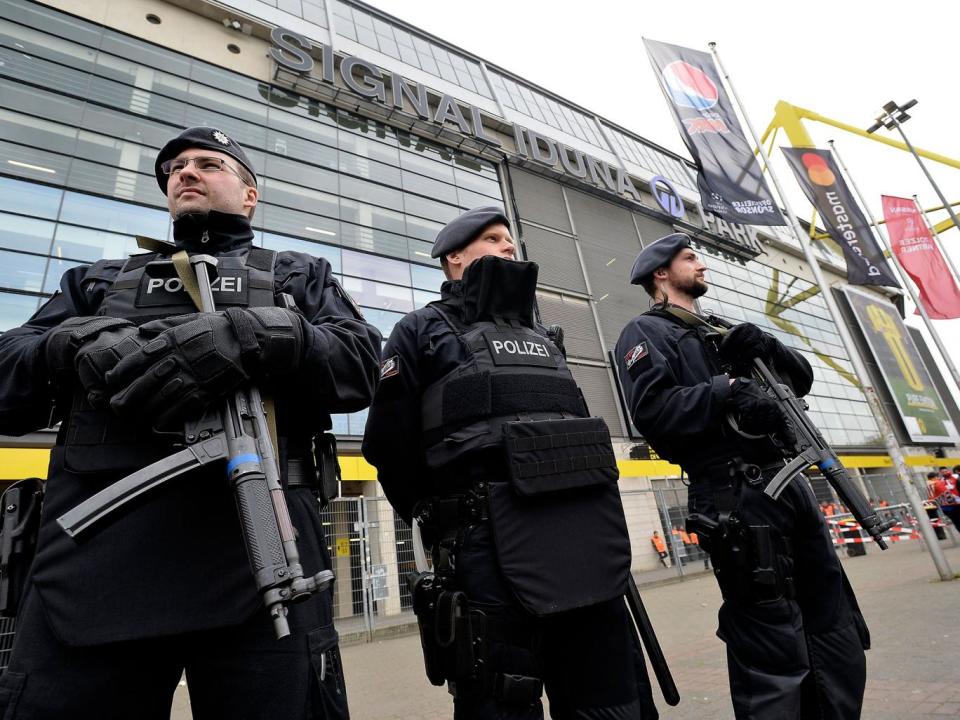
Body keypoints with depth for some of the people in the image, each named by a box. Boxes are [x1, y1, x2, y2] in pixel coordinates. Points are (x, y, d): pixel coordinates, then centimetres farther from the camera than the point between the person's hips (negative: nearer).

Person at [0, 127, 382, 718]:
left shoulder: (301, 275, 18)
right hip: (98, 539, 3)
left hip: (258, 543, -2)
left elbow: (360, 366, 2)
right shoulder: (100, 280, 27)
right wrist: (76, 344, -7)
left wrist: (249, 336, -15)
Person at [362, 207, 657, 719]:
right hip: (494, 550, -5)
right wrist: (445, 519, 4)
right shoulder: (422, 332, 9)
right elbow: (388, 444, 1)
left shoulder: (542, 337, 26)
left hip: (588, 544, 6)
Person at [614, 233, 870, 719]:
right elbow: (653, 411, -16)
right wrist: (726, 389, -17)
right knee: (774, 659, -2)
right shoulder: (646, 332, 0)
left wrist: (767, 348, 4)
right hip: (738, 498, -9)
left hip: (789, 483, 9)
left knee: (840, 644, 17)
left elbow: (802, 378, 22)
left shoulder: (720, 334, 26)